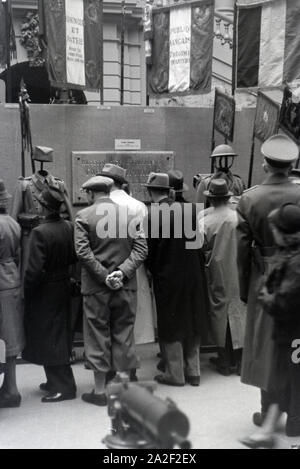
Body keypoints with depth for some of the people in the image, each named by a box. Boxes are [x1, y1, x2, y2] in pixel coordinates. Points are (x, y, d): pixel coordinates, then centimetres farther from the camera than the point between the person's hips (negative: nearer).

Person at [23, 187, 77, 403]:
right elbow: (74, 257, 3)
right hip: (63, 286, 7)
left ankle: (64, 387, 9)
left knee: (49, 338, 4)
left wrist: (27, 290, -9)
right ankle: (56, 381, 32)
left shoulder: (39, 232, -22)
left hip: (45, 291, -7)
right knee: (59, 335, 18)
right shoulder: (69, 227, -3)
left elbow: (35, 268, -22)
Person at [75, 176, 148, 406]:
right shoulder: (130, 214, 4)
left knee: (98, 336, 7)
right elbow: (141, 249, -5)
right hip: (126, 286, 3)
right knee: (124, 334, 12)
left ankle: (100, 391, 15)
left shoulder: (84, 216, -4)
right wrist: (122, 272, -11)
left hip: (96, 287, -2)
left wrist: (103, 276, -13)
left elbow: (83, 251, -14)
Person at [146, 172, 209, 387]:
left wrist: (152, 270, 8)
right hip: (193, 275, 5)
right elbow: (199, 241, 3)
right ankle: (193, 371, 26)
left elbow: (149, 250, -9)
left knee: (171, 328, 10)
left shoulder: (151, 215, -17)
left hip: (168, 278, -4)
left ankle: (175, 374, 19)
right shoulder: (189, 209, -5)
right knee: (192, 323, 17)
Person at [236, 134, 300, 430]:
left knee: (267, 346, 12)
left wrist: (244, 288, 4)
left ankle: (269, 414, 23)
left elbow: (242, 248, -6)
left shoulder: (249, 198, -9)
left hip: (264, 279, -1)